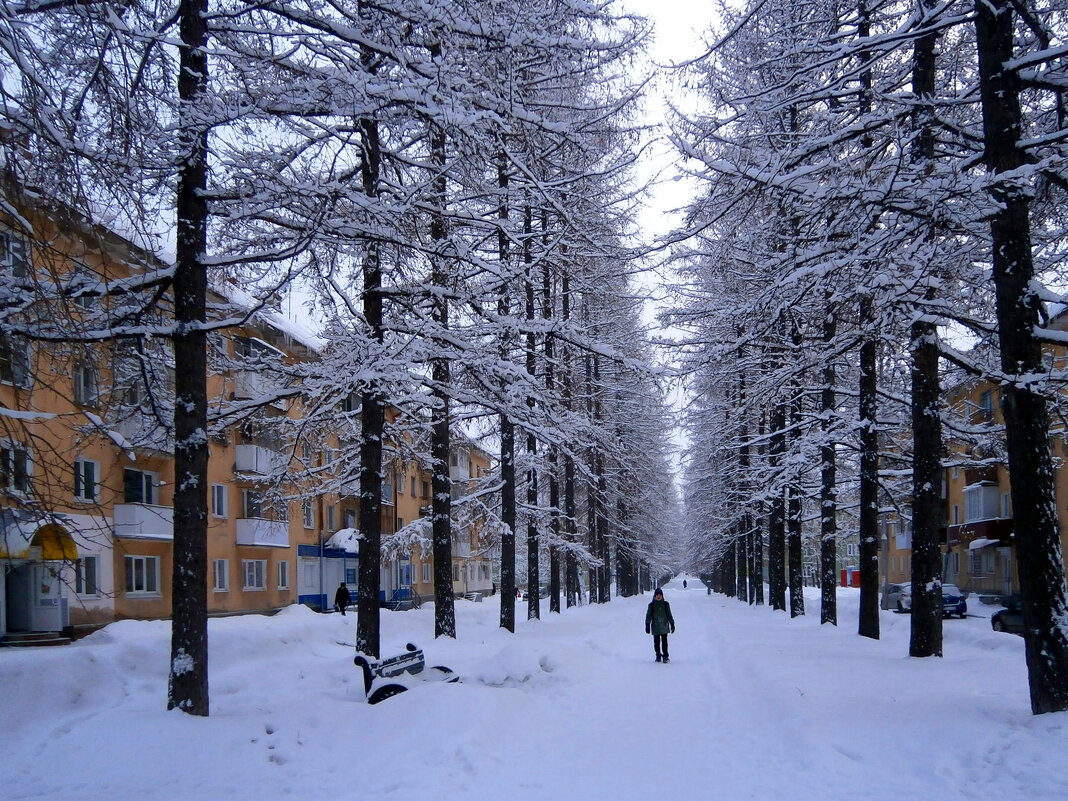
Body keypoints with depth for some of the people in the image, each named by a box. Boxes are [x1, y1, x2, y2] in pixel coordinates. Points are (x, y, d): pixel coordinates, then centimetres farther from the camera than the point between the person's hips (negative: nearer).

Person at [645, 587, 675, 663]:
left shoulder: (665, 604, 6)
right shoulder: (651, 605, 4)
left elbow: (669, 615, 12)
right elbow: (648, 616, 6)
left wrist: (672, 624, 10)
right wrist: (647, 625, 1)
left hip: (664, 626, 0)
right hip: (655, 627, 0)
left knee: (664, 642, -6)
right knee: (656, 642, 4)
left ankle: (665, 656, -3)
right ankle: (658, 656, 14)